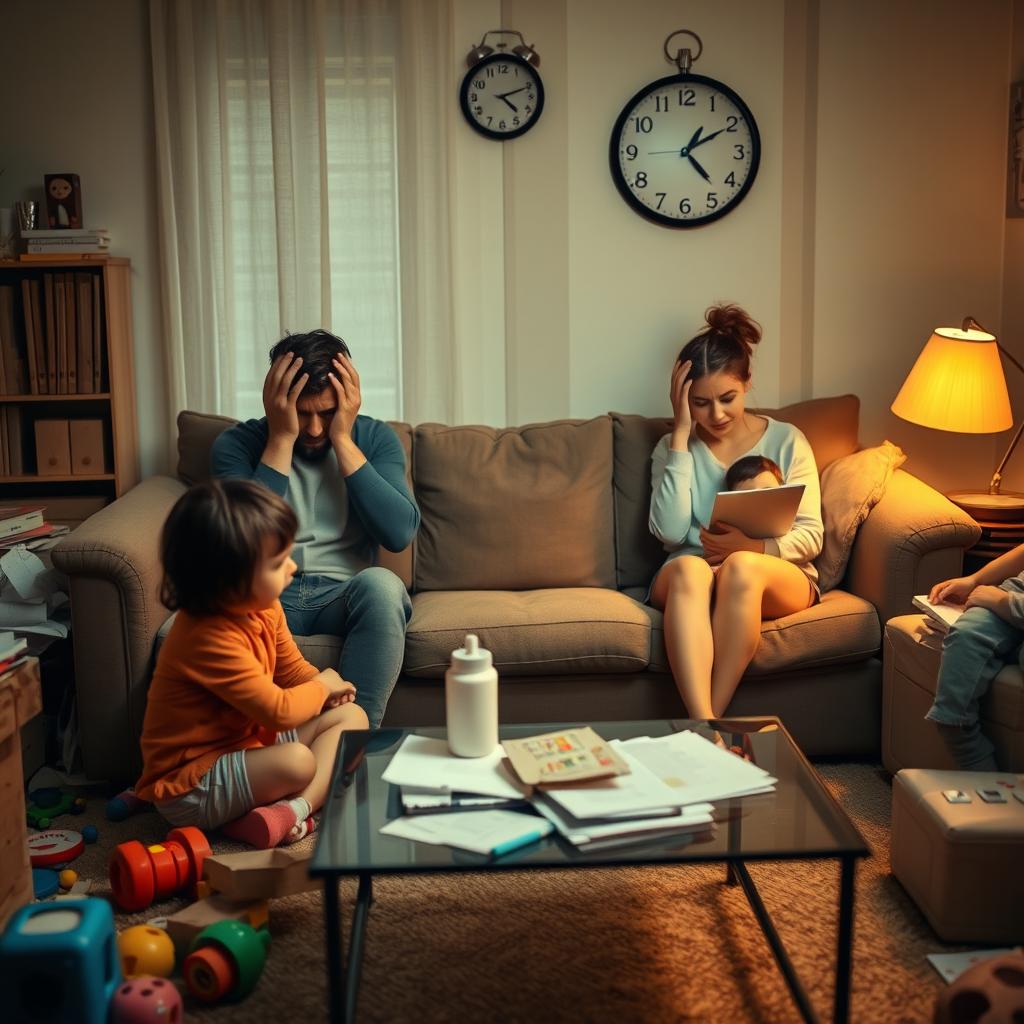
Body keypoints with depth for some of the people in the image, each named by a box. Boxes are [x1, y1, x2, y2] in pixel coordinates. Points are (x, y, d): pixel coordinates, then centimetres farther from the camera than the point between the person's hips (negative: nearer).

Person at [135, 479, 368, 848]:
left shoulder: (264, 608, -1)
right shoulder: (209, 638, -29)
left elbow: (291, 666, 15)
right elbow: (279, 711, -26)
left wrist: (327, 687, -3)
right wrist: (322, 687, -7)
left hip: (245, 740, 11)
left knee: (351, 716, 0)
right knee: (296, 761, -37)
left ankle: (297, 806, -18)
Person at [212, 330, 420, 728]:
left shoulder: (375, 437, 6)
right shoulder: (237, 443, 3)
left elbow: (399, 534, -10)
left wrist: (343, 440, -11)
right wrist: (281, 439, -12)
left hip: (345, 596, 1)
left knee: (382, 583, -36)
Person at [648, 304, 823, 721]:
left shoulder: (786, 441, 8)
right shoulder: (673, 448, 10)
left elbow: (810, 535, 3)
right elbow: (670, 531, -8)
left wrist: (756, 547, -19)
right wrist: (682, 434, -7)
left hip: (778, 579, 0)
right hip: (689, 579, 0)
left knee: (742, 567, -36)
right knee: (688, 568, -36)